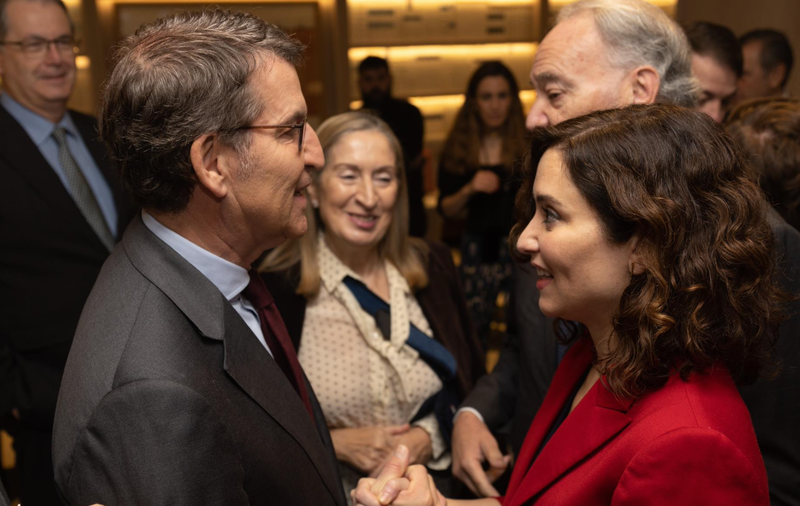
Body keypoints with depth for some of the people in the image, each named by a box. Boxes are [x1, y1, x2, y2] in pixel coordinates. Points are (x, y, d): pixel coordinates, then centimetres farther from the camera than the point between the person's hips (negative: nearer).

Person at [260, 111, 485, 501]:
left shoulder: (434, 267, -5)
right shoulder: (274, 289, -16)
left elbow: (472, 380, 3)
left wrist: (429, 437, -12)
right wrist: (334, 443, -18)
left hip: (435, 478, 3)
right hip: (330, 490, -3)